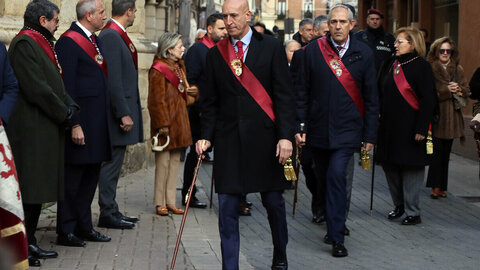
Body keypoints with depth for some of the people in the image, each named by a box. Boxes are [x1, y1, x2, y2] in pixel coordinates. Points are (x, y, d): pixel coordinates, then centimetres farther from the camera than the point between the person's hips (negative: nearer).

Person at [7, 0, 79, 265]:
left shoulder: (40, 44, 18)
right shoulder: (24, 44, -13)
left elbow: (54, 83, 21)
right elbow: (35, 87, -19)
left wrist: (69, 105, 4)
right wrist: (63, 113, -11)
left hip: (46, 130, 10)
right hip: (30, 129, -10)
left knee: (37, 189, 12)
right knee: (28, 190, -7)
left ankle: (29, 242, 18)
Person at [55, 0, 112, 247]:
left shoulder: (95, 40, 15)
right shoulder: (68, 42, -12)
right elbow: (67, 86, -17)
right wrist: (75, 124, -20)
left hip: (98, 121, 9)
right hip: (81, 121, -9)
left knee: (91, 174, 14)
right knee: (73, 177, -2)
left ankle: (83, 226, 24)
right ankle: (66, 231, 6)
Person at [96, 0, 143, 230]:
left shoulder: (118, 36, 16)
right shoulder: (110, 36, -16)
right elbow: (113, 79, -21)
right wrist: (123, 114, -22)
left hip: (123, 107, 10)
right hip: (118, 110, -10)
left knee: (114, 163, 13)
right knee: (112, 163, -4)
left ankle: (112, 211, 20)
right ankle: (108, 214, 1)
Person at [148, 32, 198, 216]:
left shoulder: (179, 66, 15)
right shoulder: (158, 70, -12)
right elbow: (157, 100, -16)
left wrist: (193, 91, 5)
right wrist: (162, 124, -20)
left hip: (179, 121, 9)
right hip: (166, 122, -9)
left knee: (175, 161, 10)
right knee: (163, 162, -3)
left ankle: (171, 201, 16)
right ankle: (160, 203, 4)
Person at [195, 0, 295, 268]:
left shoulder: (272, 47, 1)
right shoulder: (215, 54, 9)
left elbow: (284, 95, -2)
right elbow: (211, 102, 13)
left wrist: (285, 136, -9)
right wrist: (206, 136, 2)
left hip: (265, 137, -2)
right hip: (228, 140, 2)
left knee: (274, 202, 8)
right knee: (227, 209, 0)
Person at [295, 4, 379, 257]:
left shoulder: (363, 53, 1)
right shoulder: (313, 50, 1)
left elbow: (371, 97, 5)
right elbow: (302, 92, 4)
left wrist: (370, 135, 3)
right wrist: (299, 127, -2)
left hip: (347, 129, -2)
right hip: (318, 128, 2)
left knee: (337, 175, -15)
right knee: (323, 177, 12)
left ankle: (336, 238, -11)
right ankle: (334, 223, 35)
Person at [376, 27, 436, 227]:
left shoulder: (421, 67, -9)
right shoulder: (390, 64, 10)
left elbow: (428, 101, -12)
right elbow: (381, 94, 15)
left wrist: (421, 129, -16)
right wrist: (378, 117, 8)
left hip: (410, 127, -7)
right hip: (389, 126, 7)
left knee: (411, 167, -1)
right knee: (390, 166, 12)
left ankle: (413, 212, 6)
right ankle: (399, 205, 28)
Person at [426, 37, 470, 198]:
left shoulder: (458, 69, 13)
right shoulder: (429, 69, -4)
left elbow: (467, 91, 14)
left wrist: (459, 90, -7)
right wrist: (447, 90, -14)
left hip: (452, 117, 5)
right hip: (435, 116, -5)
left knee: (445, 153, 9)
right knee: (437, 151, -10)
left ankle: (441, 187, 15)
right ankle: (436, 187, -5)